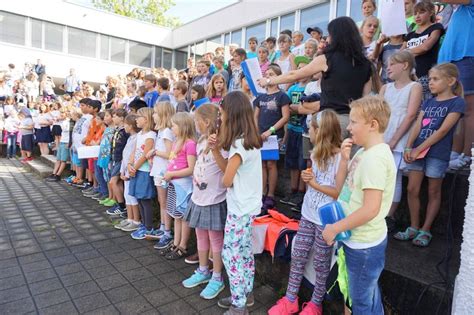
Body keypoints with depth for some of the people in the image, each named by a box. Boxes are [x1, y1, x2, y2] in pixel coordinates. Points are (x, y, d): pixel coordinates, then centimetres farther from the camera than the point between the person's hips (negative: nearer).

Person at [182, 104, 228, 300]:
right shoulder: (202, 141, 8)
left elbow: (226, 169, -32)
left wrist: (215, 149, -43)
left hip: (214, 200, -8)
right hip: (199, 197, 8)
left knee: (215, 240, 7)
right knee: (201, 237, 20)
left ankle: (217, 278, 24)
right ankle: (203, 271, 38)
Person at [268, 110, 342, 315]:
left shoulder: (340, 157, -18)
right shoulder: (317, 153, 7)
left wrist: (315, 184, -17)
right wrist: (307, 178, -3)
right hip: (308, 214, 7)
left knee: (321, 263, 10)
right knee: (297, 255, 12)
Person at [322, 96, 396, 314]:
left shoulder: (375, 158, -24)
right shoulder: (364, 152, 4)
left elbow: (370, 209, -28)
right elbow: (341, 188, 8)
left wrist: (335, 228, -20)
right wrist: (344, 159, -5)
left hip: (363, 244, -9)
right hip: (361, 240, 9)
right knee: (369, 294, 26)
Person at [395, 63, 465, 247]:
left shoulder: (457, 102, -4)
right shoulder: (428, 102, 13)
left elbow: (443, 131, -13)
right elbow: (417, 126, 5)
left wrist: (418, 149, -17)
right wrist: (408, 147, -9)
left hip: (437, 154, -5)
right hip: (417, 151, 5)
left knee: (433, 192, 7)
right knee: (412, 189, 4)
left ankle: (425, 231, 16)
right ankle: (413, 228, 17)